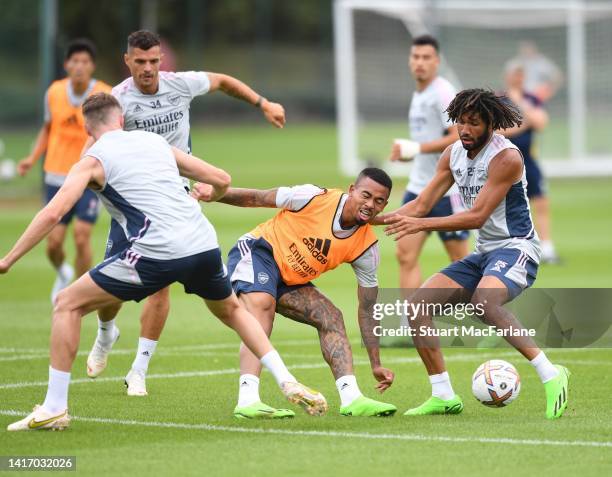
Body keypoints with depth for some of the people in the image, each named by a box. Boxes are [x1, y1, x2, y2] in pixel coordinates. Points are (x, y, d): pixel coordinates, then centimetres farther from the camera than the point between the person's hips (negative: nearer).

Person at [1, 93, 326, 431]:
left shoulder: (93, 161, 8)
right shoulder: (155, 141, 22)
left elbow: (52, 213, -5)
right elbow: (222, 180, 25)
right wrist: (208, 197, 49)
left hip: (157, 253, -5)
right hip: (205, 245, 5)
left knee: (68, 305, 8)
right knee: (232, 311, 34)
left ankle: (54, 409, 3)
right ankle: (290, 385, 25)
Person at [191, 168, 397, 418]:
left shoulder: (366, 247, -6)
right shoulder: (315, 198, -20)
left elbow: (367, 309, 2)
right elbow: (258, 198, -8)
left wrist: (376, 364, 2)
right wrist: (215, 194, -19)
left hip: (290, 282, 7)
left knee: (331, 317, -6)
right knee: (262, 305, -32)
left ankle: (351, 398, -7)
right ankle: (248, 400, -47)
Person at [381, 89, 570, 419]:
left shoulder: (506, 157, -18)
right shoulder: (453, 155, 6)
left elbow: (477, 217, -23)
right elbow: (421, 205, 9)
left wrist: (420, 224, -27)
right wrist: (378, 217, -6)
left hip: (515, 248, -8)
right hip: (483, 254, 9)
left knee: (484, 302, -38)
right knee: (417, 305, -3)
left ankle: (551, 375, -30)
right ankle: (443, 395, 5)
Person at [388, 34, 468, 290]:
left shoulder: (443, 92, -12)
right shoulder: (418, 95, 15)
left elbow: (460, 137, -21)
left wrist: (417, 148, -23)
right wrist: (404, 152, 11)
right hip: (418, 187, 8)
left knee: (459, 258, 2)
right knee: (405, 254, -4)